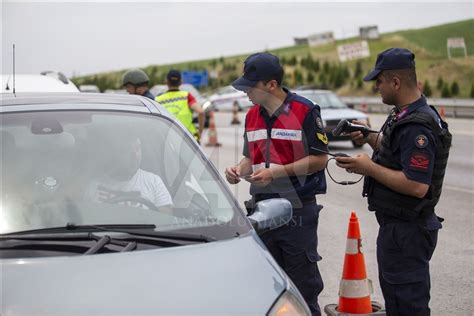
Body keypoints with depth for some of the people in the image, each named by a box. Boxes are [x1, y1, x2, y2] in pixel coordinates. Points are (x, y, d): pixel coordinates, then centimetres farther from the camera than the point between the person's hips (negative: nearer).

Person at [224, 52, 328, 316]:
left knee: (303, 285, 1)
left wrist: (276, 172, -19)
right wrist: (239, 170, -5)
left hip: (298, 211, -6)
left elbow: (319, 159, -11)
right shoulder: (252, 116, 10)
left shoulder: (305, 111, -9)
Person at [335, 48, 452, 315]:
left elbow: (417, 186, -30)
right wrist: (371, 138, 6)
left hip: (406, 230, -11)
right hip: (397, 225, 11)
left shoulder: (417, 127, -24)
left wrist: (370, 168, -22)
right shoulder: (406, 115, 9)